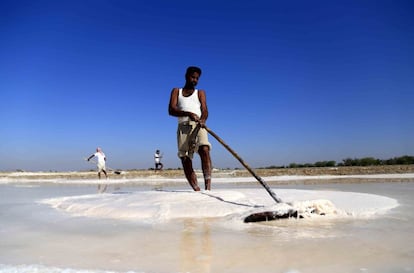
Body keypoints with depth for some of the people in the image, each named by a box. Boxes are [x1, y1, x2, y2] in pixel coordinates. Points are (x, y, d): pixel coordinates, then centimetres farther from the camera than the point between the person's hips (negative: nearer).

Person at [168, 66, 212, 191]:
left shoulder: (200, 93, 22)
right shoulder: (176, 91, 22)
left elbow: (205, 110, 5)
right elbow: (171, 110, 4)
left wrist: (203, 119, -21)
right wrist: (188, 113, -16)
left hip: (198, 126, -1)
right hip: (183, 127, 2)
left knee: (205, 150, -28)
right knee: (186, 161, -6)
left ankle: (208, 186, -35)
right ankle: (197, 190, -4)